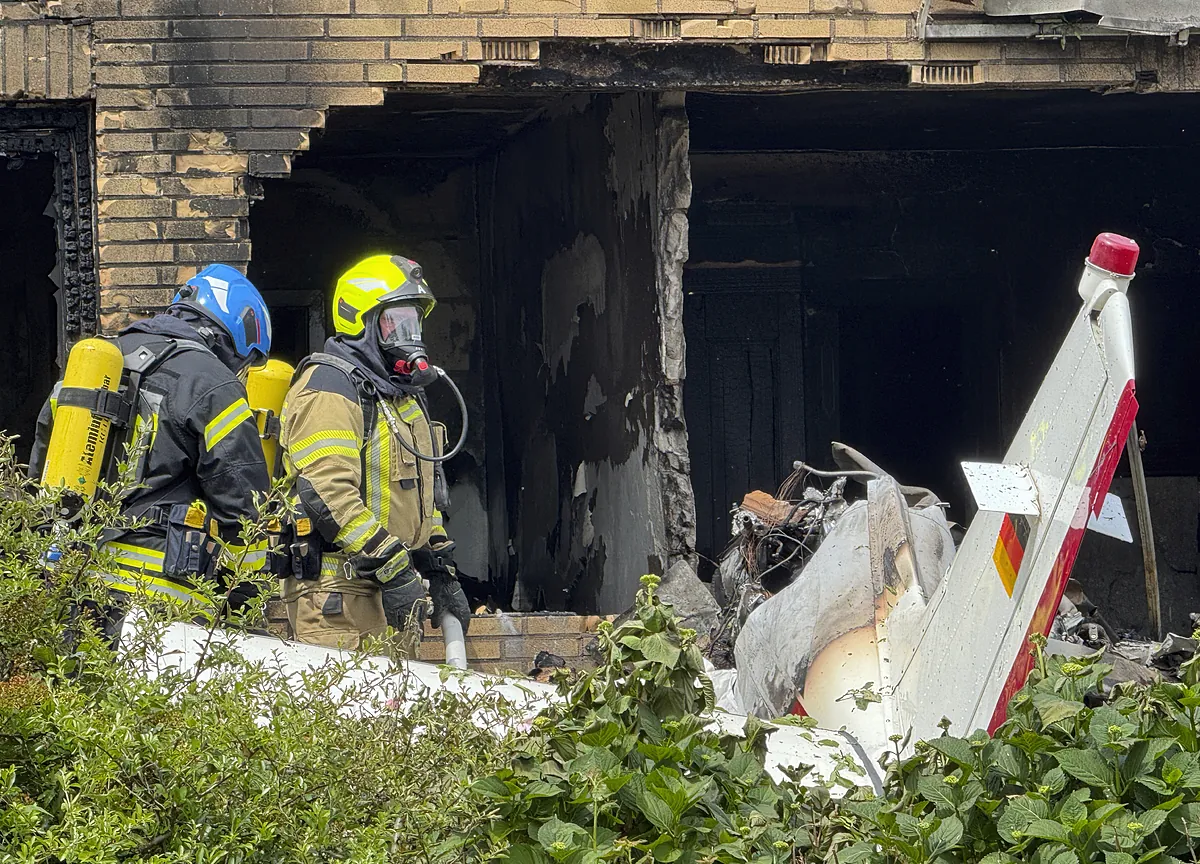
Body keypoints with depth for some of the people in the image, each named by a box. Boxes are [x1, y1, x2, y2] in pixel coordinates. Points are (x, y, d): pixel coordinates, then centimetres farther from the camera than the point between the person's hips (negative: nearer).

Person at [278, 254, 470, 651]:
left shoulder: (405, 392, 22)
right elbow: (326, 490, -21)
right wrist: (392, 568, -23)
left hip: (392, 586, 9)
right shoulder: (328, 386, -10)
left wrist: (441, 572, 19)